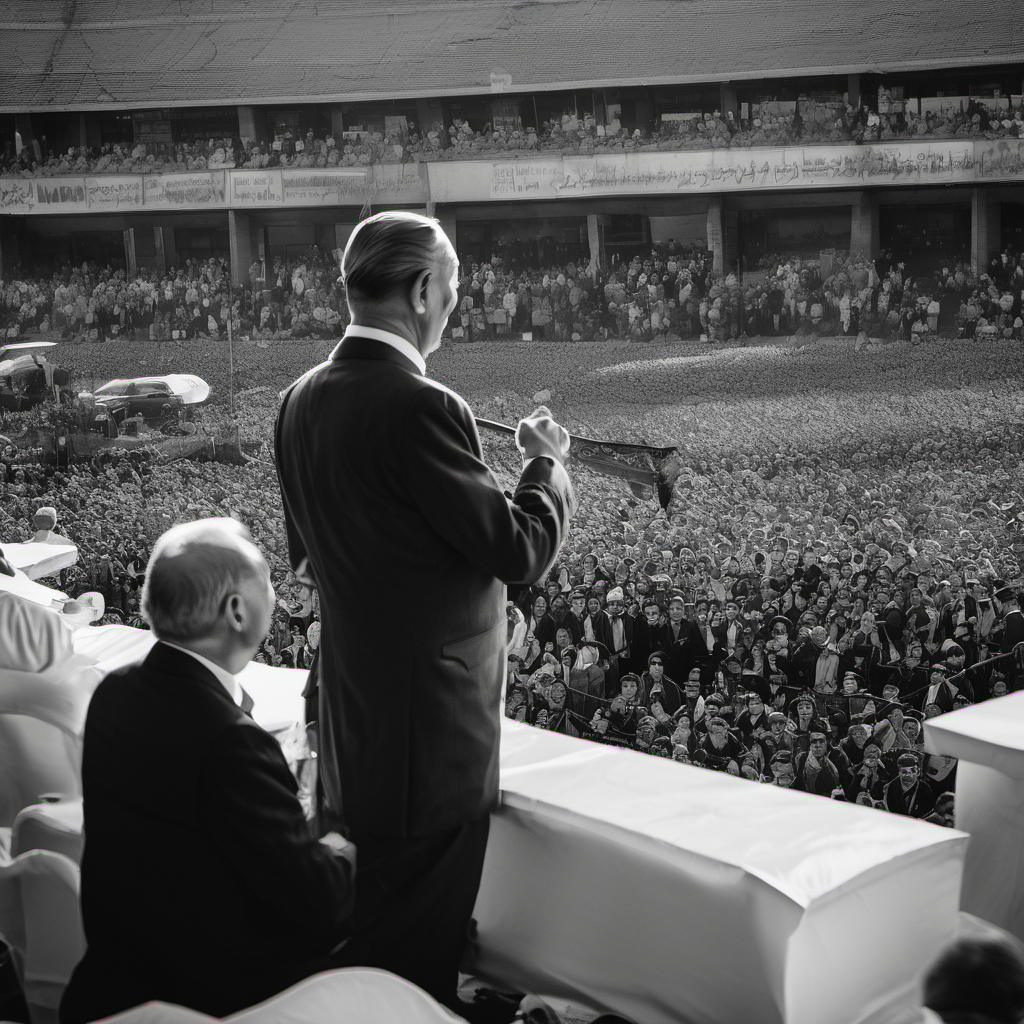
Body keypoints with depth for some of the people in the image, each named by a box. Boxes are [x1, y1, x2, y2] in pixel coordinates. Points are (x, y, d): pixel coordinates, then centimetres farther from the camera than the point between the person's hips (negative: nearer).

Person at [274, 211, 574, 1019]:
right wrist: (547, 462, -2)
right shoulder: (419, 408, -23)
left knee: (357, 921, 22)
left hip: (347, 712, 8)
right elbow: (524, 552, -19)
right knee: (418, 953, 6)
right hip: (432, 717, -8)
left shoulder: (302, 401, 3)